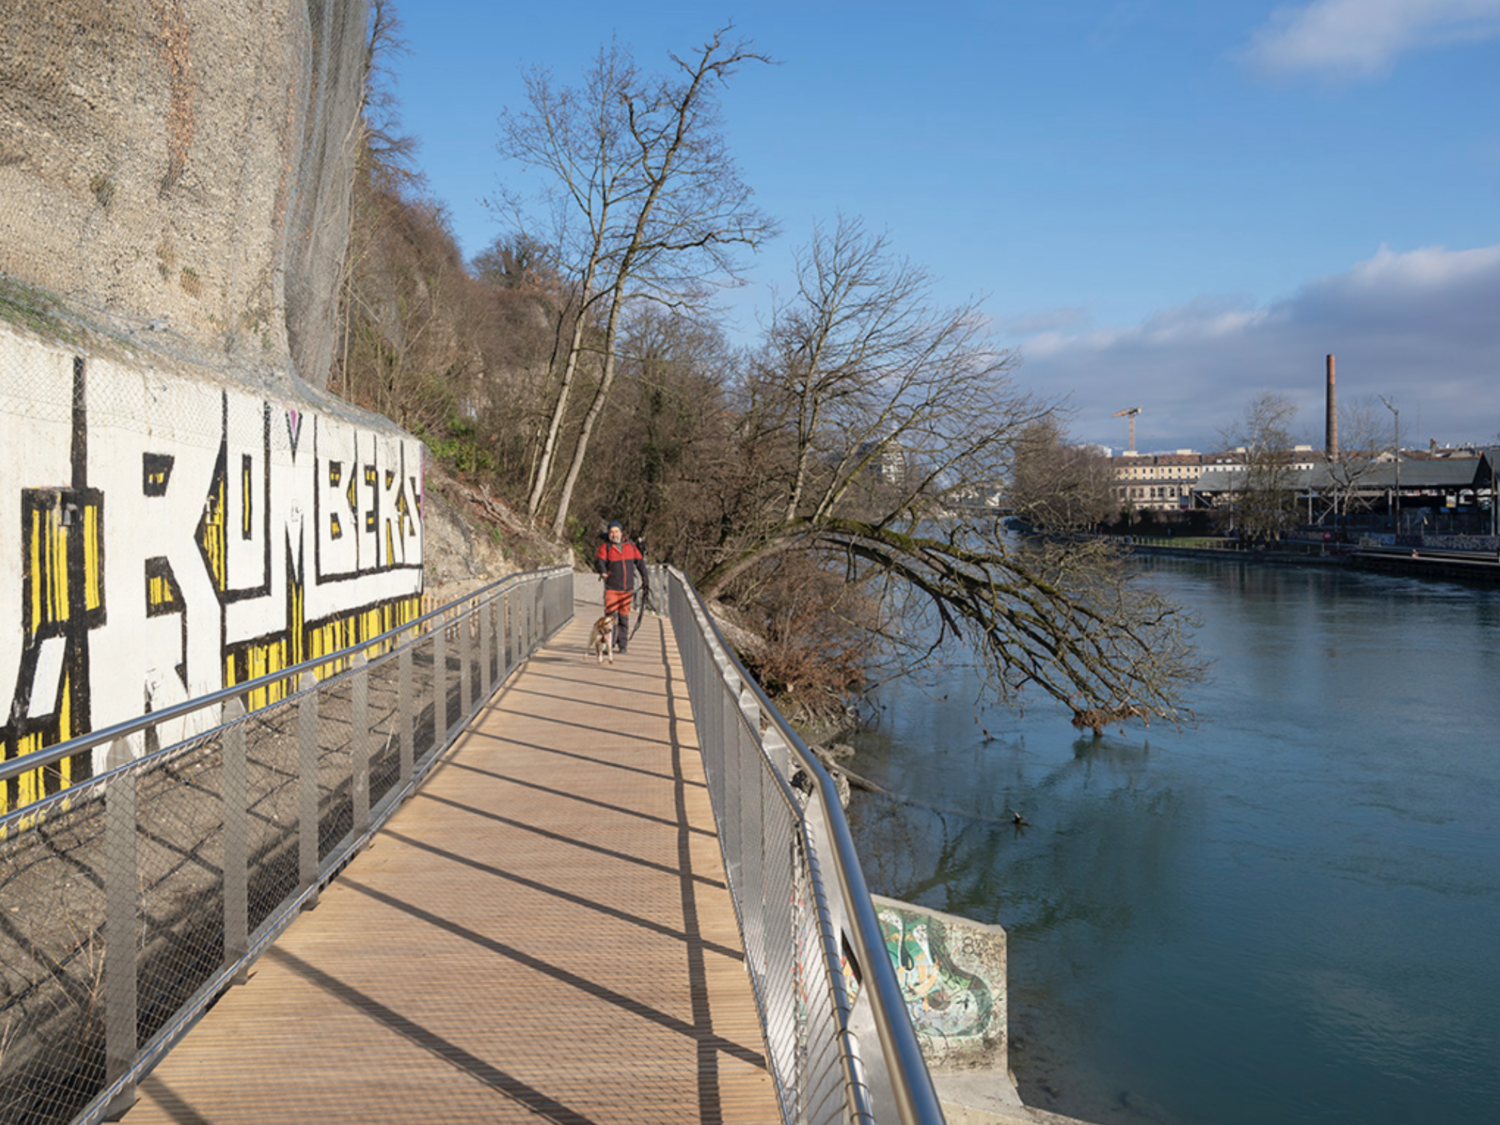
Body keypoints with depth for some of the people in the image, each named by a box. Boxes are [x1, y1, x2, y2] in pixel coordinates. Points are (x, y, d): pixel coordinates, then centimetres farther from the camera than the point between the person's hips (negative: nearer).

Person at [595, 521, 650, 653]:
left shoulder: (630, 545, 7)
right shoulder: (605, 546, -4)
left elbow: (640, 562, 14)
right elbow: (599, 560, -20)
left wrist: (645, 581, 11)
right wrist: (603, 571, -42)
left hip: (627, 589, 3)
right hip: (612, 589, -3)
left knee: (624, 617, 9)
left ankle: (622, 644, 20)